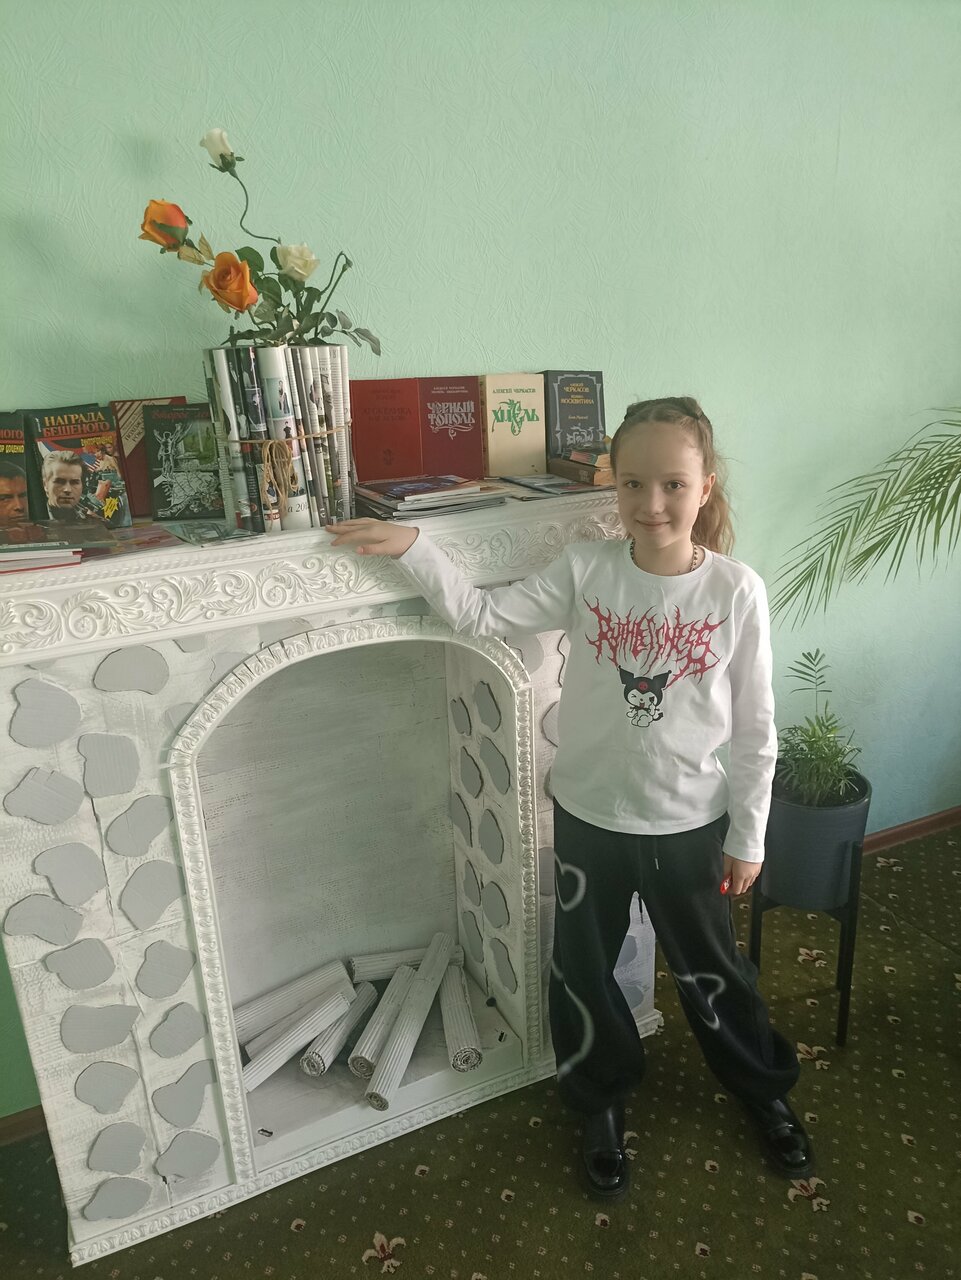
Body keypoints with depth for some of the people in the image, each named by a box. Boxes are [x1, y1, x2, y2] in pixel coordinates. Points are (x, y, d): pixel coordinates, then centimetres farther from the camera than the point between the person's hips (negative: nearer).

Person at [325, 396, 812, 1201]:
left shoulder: (736, 590, -13)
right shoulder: (585, 571, -10)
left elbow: (755, 729, -7)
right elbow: (482, 616, -8)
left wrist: (748, 837, -3)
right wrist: (411, 547, -19)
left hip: (689, 825, -1)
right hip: (588, 817, 2)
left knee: (711, 973, 19)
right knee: (582, 975, 17)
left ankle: (768, 1091, 49)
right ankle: (603, 1105, 45)